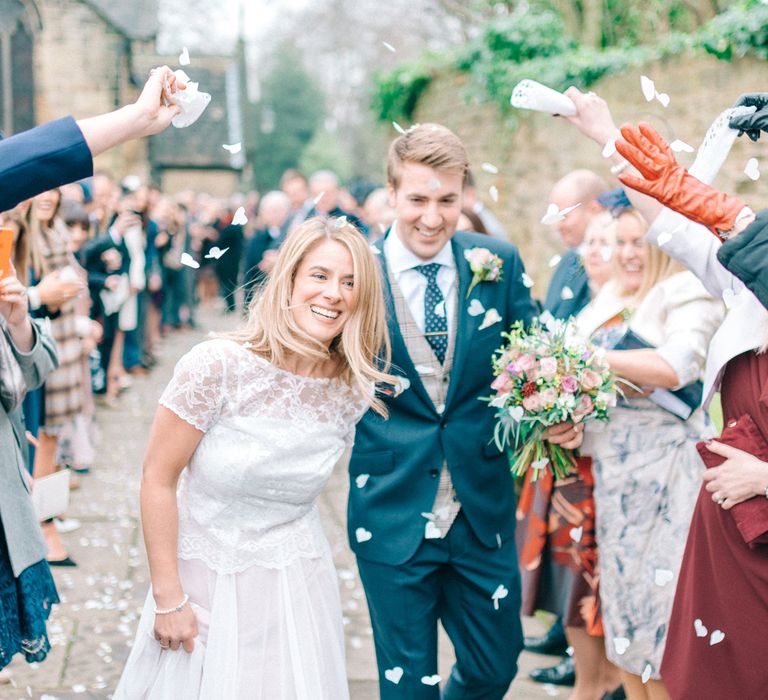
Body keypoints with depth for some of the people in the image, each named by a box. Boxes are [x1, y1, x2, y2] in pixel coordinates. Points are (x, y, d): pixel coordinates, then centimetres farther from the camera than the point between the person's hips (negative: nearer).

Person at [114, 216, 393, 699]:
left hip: (298, 585, 3)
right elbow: (159, 479, -13)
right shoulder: (217, 366, -18)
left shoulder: (354, 391, -7)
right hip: (205, 581, -3)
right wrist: (168, 597, -12)